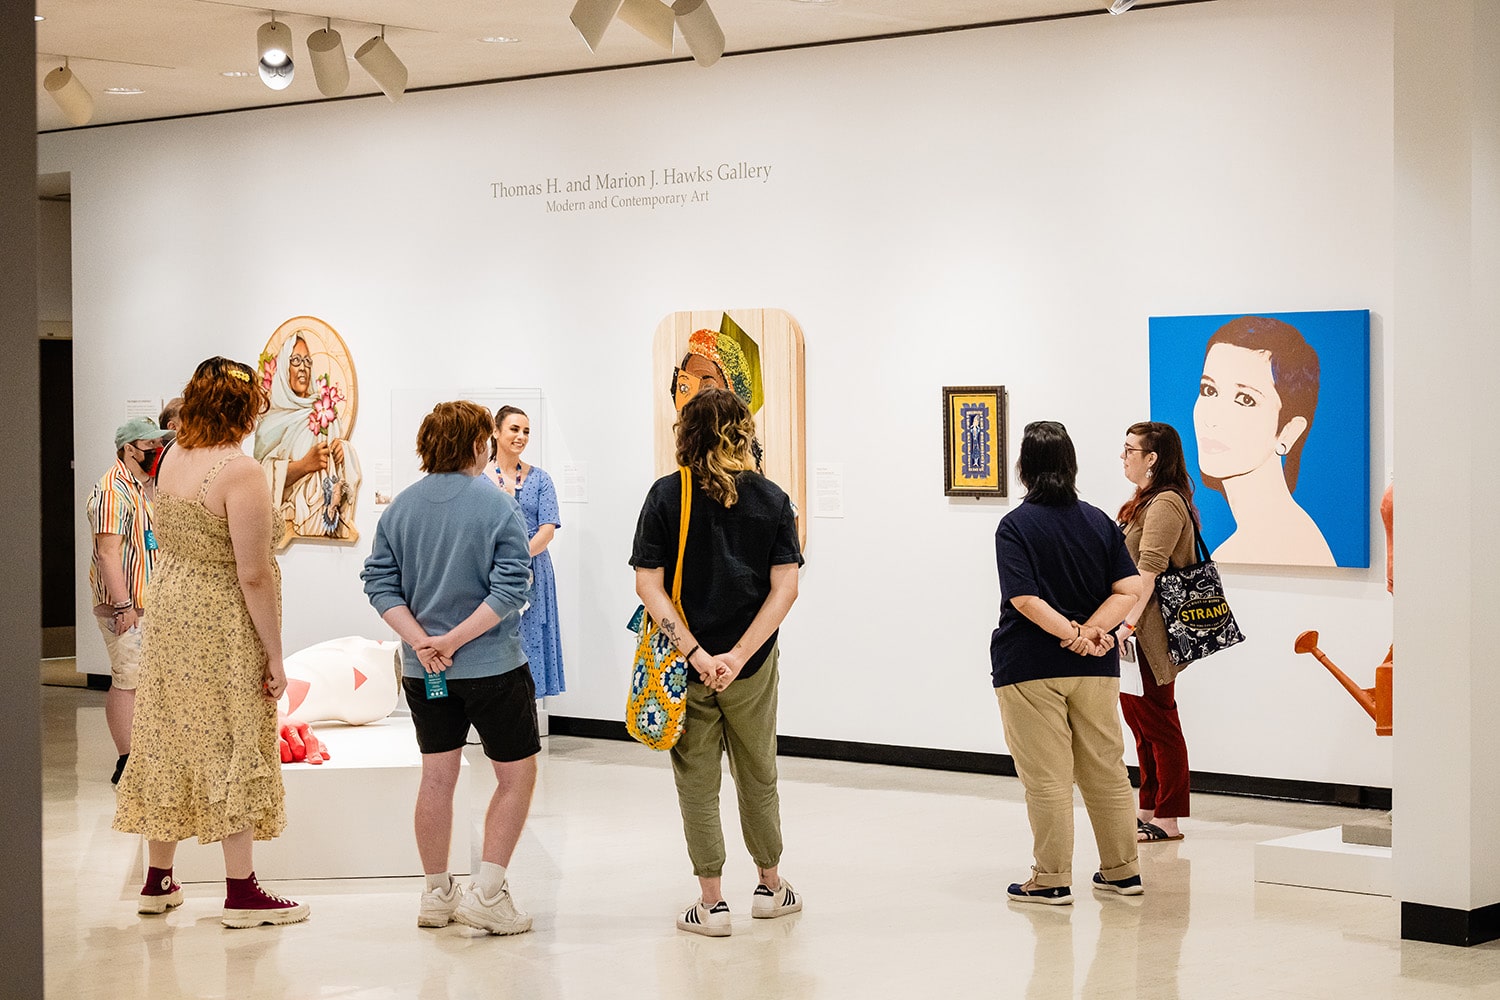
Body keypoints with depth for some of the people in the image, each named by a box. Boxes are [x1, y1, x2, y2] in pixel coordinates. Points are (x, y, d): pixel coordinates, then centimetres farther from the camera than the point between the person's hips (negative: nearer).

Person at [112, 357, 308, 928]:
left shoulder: (173, 459, 5)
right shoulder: (239, 472, -19)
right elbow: (253, 575, -21)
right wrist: (274, 656, -14)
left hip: (169, 610, 8)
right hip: (224, 625, -8)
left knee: (170, 740, 15)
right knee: (234, 749, 0)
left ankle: (157, 881, 24)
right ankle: (241, 893, 5)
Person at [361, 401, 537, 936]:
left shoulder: (399, 507, 3)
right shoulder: (498, 506, -11)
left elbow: (379, 581, -1)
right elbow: (511, 588, -18)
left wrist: (420, 639, -9)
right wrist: (453, 640, -16)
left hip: (422, 670, 5)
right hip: (493, 666, -5)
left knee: (437, 776, 15)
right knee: (517, 774, 7)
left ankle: (437, 894, 22)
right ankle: (488, 892, -1)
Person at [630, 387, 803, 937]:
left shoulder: (668, 495, -6)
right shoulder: (771, 498, 0)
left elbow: (648, 584, -13)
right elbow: (785, 587, -8)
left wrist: (694, 651, -15)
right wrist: (738, 655, -13)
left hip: (687, 664, -2)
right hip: (752, 664, 2)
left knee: (697, 782, 8)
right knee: (758, 778, 18)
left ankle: (711, 902, 10)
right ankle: (770, 886, 31)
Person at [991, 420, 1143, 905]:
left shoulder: (1015, 526, -9)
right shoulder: (1099, 521, 5)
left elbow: (1025, 599, -19)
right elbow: (1129, 589, -3)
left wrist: (1074, 634, -15)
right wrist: (1090, 632, -10)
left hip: (1030, 670, -5)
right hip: (1095, 668, 5)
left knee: (1046, 778, 1)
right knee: (1106, 770, 14)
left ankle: (1052, 879, 5)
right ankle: (1122, 871, 23)